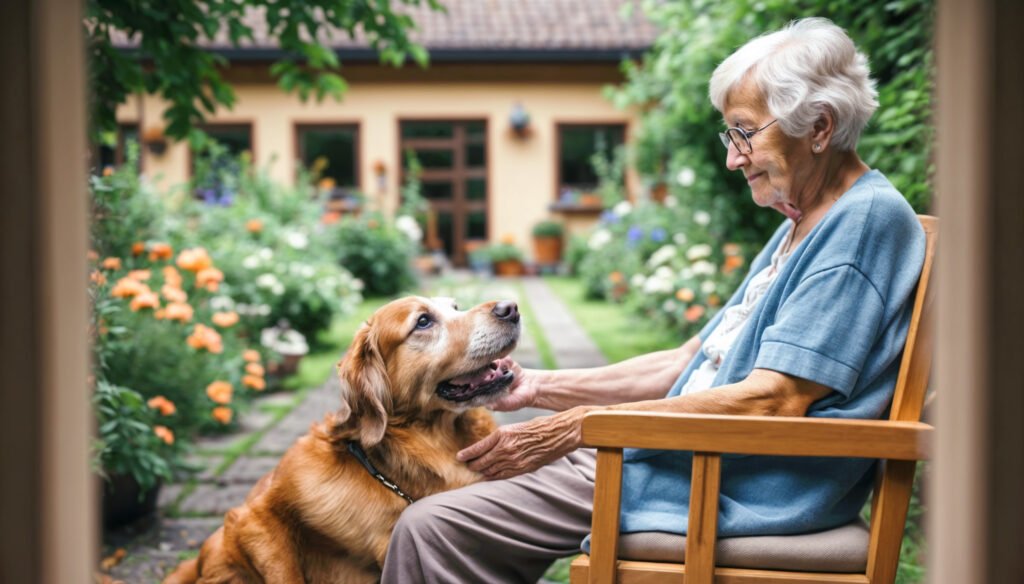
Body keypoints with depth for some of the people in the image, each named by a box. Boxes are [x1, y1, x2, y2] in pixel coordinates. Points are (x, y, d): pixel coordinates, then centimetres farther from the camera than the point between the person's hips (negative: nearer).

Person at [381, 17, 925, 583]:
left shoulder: (869, 218, -13)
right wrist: (539, 386, 13)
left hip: (749, 488, -10)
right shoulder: (799, 228, 19)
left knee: (434, 530, -15)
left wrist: (584, 426, -20)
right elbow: (689, 363, 20)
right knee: (431, 523, 9)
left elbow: (775, 399, -21)